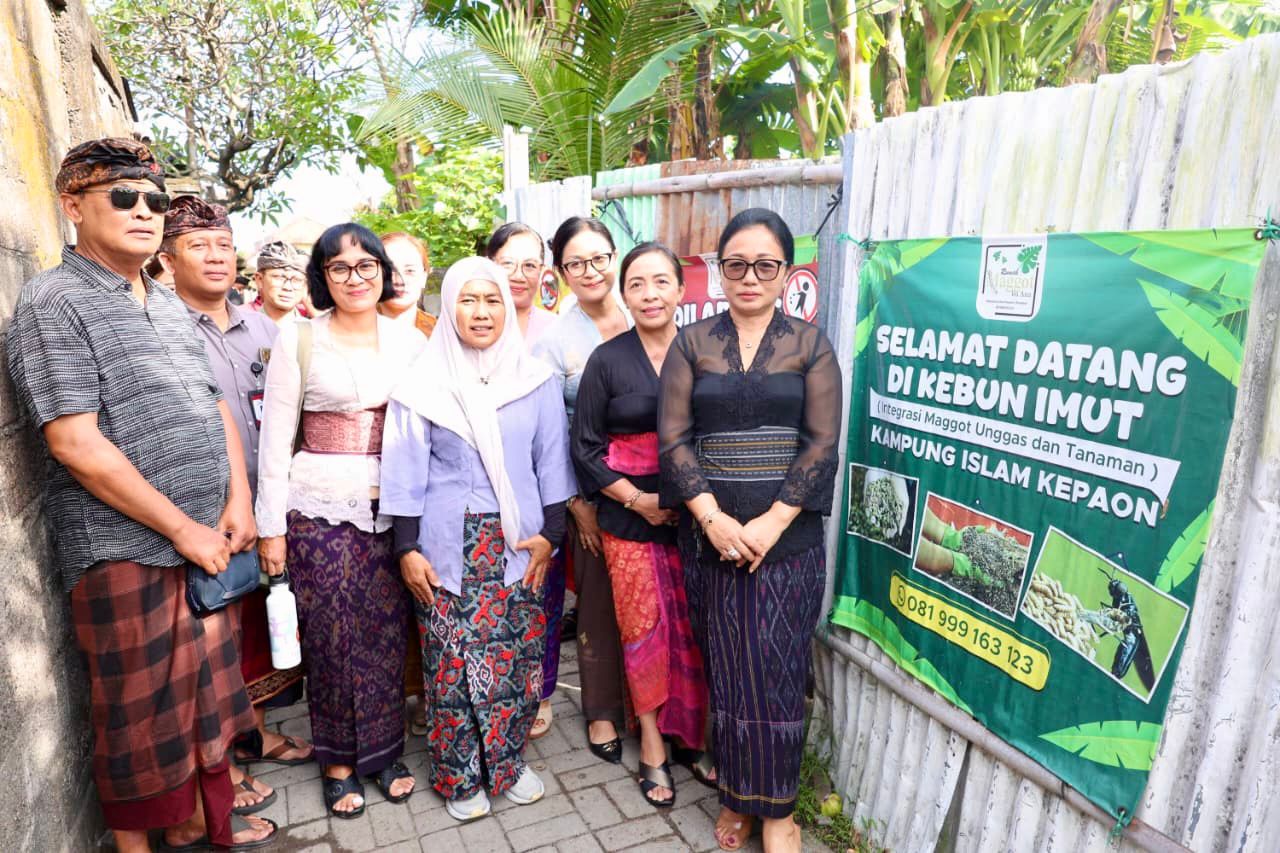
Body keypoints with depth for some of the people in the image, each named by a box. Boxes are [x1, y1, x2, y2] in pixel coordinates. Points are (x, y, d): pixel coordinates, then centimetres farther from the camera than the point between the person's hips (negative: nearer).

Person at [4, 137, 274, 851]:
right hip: (126, 553, -7)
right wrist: (183, 528, -15)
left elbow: (217, 407, 14)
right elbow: (76, 445, -17)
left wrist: (238, 502, 0)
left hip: (206, 543, 7)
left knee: (204, 693, 18)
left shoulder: (169, 305, 13)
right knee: (142, 718, 7)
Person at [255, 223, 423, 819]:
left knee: (386, 634, 8)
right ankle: (338, 761, 26)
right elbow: (276, 437, -1)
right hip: (320, 508, -2)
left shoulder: (409, 341, 5)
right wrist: (272, 525, -3)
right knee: (330, 636, 6)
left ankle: (383, 752, 28)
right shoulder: (297, 339, -1)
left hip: (392, 508, 2)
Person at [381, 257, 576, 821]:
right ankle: (460, 776, 25)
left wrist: (550, 533, 0)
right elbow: (406, 472, -1)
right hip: (448, 545, -1)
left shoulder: (535, 380, 2)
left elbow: (551, 461, 5)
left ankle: (508, 762, 29)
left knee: (517, 653, 7)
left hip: (519, 543, 2)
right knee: (452, 658, 5)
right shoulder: (424, 384, -1)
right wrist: (407, 549, -4)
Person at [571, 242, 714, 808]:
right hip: (630, 522, -1)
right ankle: (652, 747, 27)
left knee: (695, 631, 9)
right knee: (644, 633, 7)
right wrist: (639, 499, -9)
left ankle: (690, 737, 31)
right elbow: (586, 448, 0)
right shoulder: (607, 360, -1)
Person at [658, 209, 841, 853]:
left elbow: (822, 442, -4)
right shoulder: (691, 344, 4)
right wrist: (714, 519, -12)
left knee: (776, 673, 5)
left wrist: (772, 523, -12)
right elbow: (673, 437, -2)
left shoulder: (810, 345, 3)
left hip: (787, 539, -1)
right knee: (727, 671, 10)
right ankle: (736, 795, 29)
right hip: (709, 536, 1)